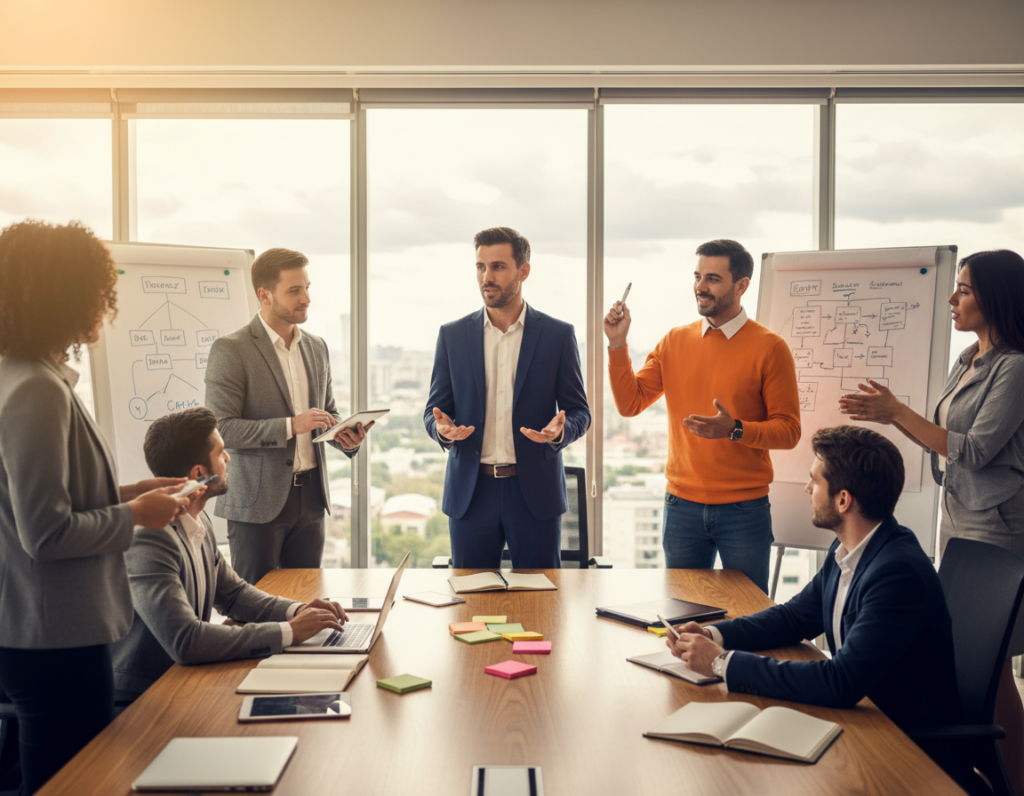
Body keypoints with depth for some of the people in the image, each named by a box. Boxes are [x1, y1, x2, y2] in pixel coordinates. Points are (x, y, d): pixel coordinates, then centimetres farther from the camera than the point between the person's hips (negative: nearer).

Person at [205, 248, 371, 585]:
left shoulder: (316, 347, 12)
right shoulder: (230, 350, -9)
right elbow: (221, 428, -15)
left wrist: (345, 436, 0)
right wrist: (290, 426, -22)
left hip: (311, 496, 6)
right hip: (257, 500, -5)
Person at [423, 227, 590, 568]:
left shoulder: (558, 335, 1)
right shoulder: (452, 335, 6)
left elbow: (579, 411, 3)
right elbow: (434, 409, 8)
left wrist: (560, 431, -19)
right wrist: (442, 429, -15)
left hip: (535, 491, -1)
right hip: (471, 492, 2)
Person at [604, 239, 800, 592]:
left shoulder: (769, 347, -5)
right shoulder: (674, 342, 7)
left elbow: (789, 431, -8)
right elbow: (630, 403, 1)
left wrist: (735, 429, -24)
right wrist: (618, 344, -7)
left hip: (744, 510, -3)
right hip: (681, 507, 3)